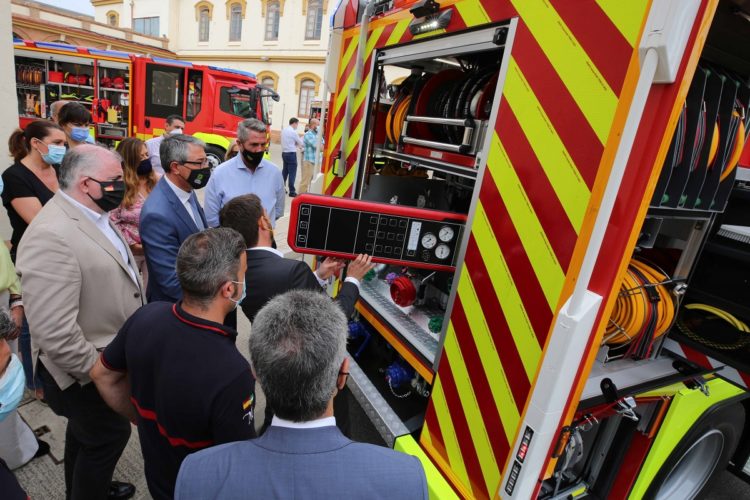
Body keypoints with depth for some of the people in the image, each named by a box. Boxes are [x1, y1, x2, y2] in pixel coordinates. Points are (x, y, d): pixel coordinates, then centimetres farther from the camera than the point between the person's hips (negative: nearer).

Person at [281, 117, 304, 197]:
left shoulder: (284, 130, 11)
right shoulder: (293, 132, -14)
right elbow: (300, 142, -6)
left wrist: (296, 145, 15)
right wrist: (304, 146, 13)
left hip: (284, 152, 8)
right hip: (291, 154, -8)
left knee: (285, 171, 16)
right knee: (292, 173, -4)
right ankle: (292, 191, -1)